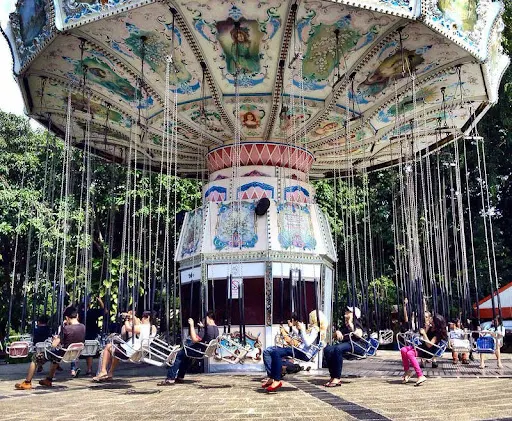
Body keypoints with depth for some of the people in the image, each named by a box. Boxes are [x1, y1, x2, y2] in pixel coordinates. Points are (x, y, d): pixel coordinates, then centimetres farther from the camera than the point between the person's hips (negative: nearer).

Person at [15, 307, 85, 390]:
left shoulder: (66, 328, -23)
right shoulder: (83, 327, -5)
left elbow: (54, 345, -18)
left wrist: (55, 338, 3)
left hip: (63, 355, -7)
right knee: (56, 354, 39)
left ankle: (27, 383, 24)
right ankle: (48, 380, 47)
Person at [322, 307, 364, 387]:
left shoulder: (357, 324, 10)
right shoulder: (344, 326, 30)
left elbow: (359, 335, -11)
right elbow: (334, 336, 33)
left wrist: (351, 325, -6)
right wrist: (337, 332, 11)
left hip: (356, 345, -7)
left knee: (338, 349, -37)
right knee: (327, 350, -22)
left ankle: (337, 378, -36)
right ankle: (333, 376, -26)